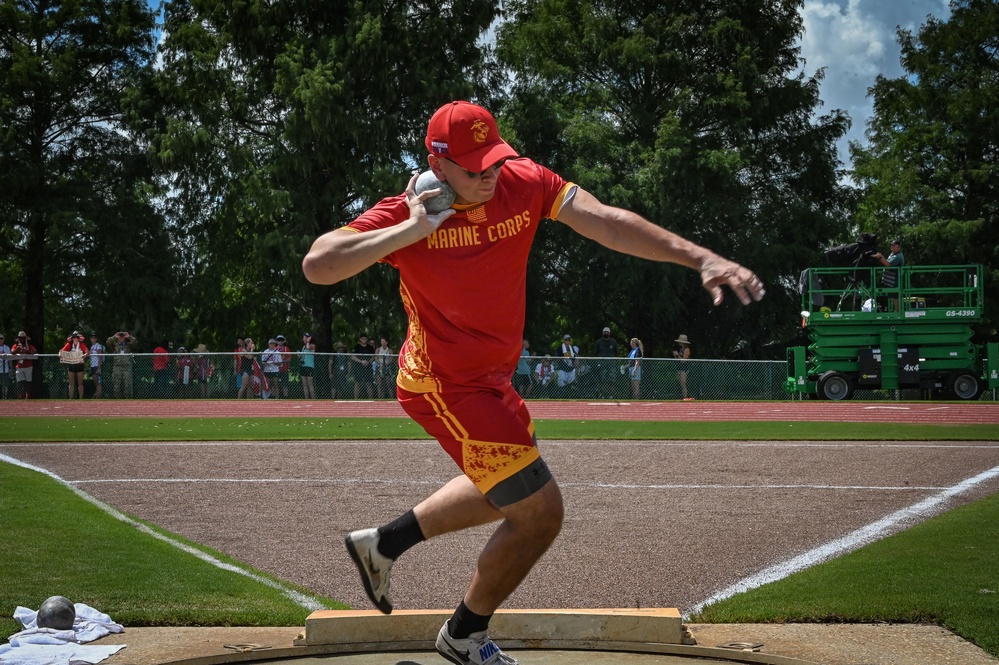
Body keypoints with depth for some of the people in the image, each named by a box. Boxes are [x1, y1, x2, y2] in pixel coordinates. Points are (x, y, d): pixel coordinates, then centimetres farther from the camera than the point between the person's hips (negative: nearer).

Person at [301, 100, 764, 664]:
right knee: (540, 513, -6)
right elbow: (317, 267, -28)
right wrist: (410, 231, -33)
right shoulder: (409, 214, -21)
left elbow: (605, 221, -21)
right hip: (447, 388, -7)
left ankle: (383, 543, 42)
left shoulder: (525, 184, -10)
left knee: (508, 487, 28)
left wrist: (701, 257, -32)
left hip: (492, 377, 8)